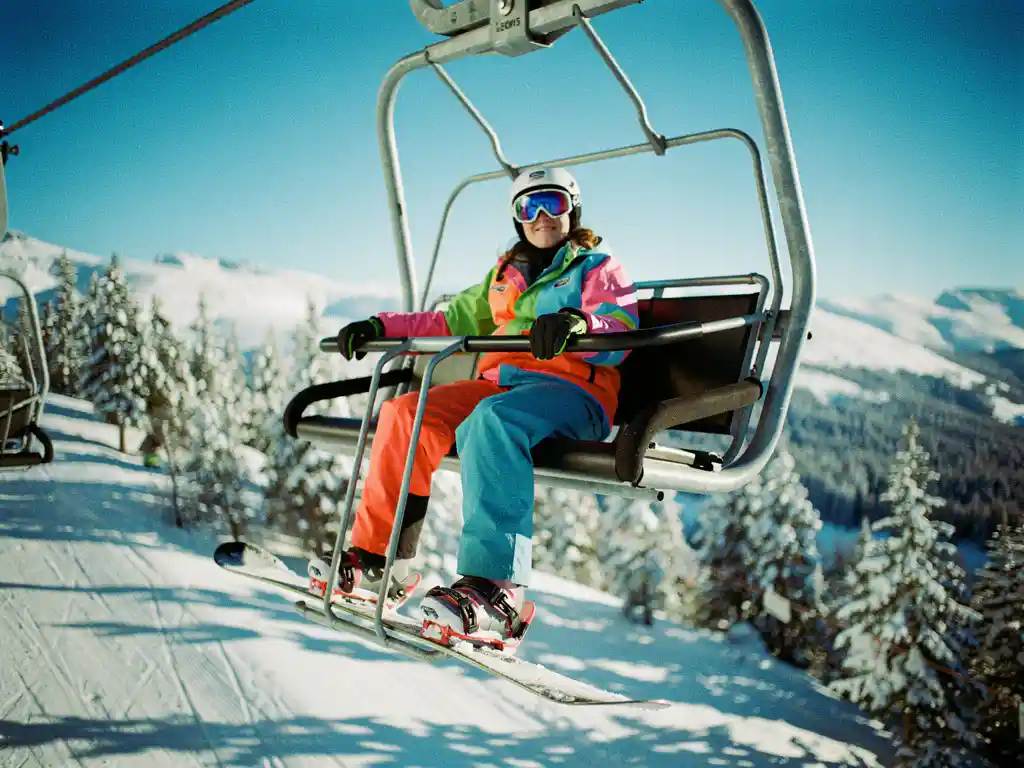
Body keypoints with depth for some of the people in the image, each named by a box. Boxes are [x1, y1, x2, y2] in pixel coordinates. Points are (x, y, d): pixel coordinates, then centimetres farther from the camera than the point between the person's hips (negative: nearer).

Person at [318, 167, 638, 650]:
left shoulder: (598, 268, 10)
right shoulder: (505, 276, 28)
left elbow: (620, 335, -7)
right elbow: (451, 321, 31)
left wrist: (578, 325, -30)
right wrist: (382, 327, 19)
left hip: (571, 392, -6)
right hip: (498, 383, 6)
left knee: (492, 419, -38)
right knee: (405, 412, -16)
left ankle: (494, 590, -49)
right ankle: (375, 560, -13)